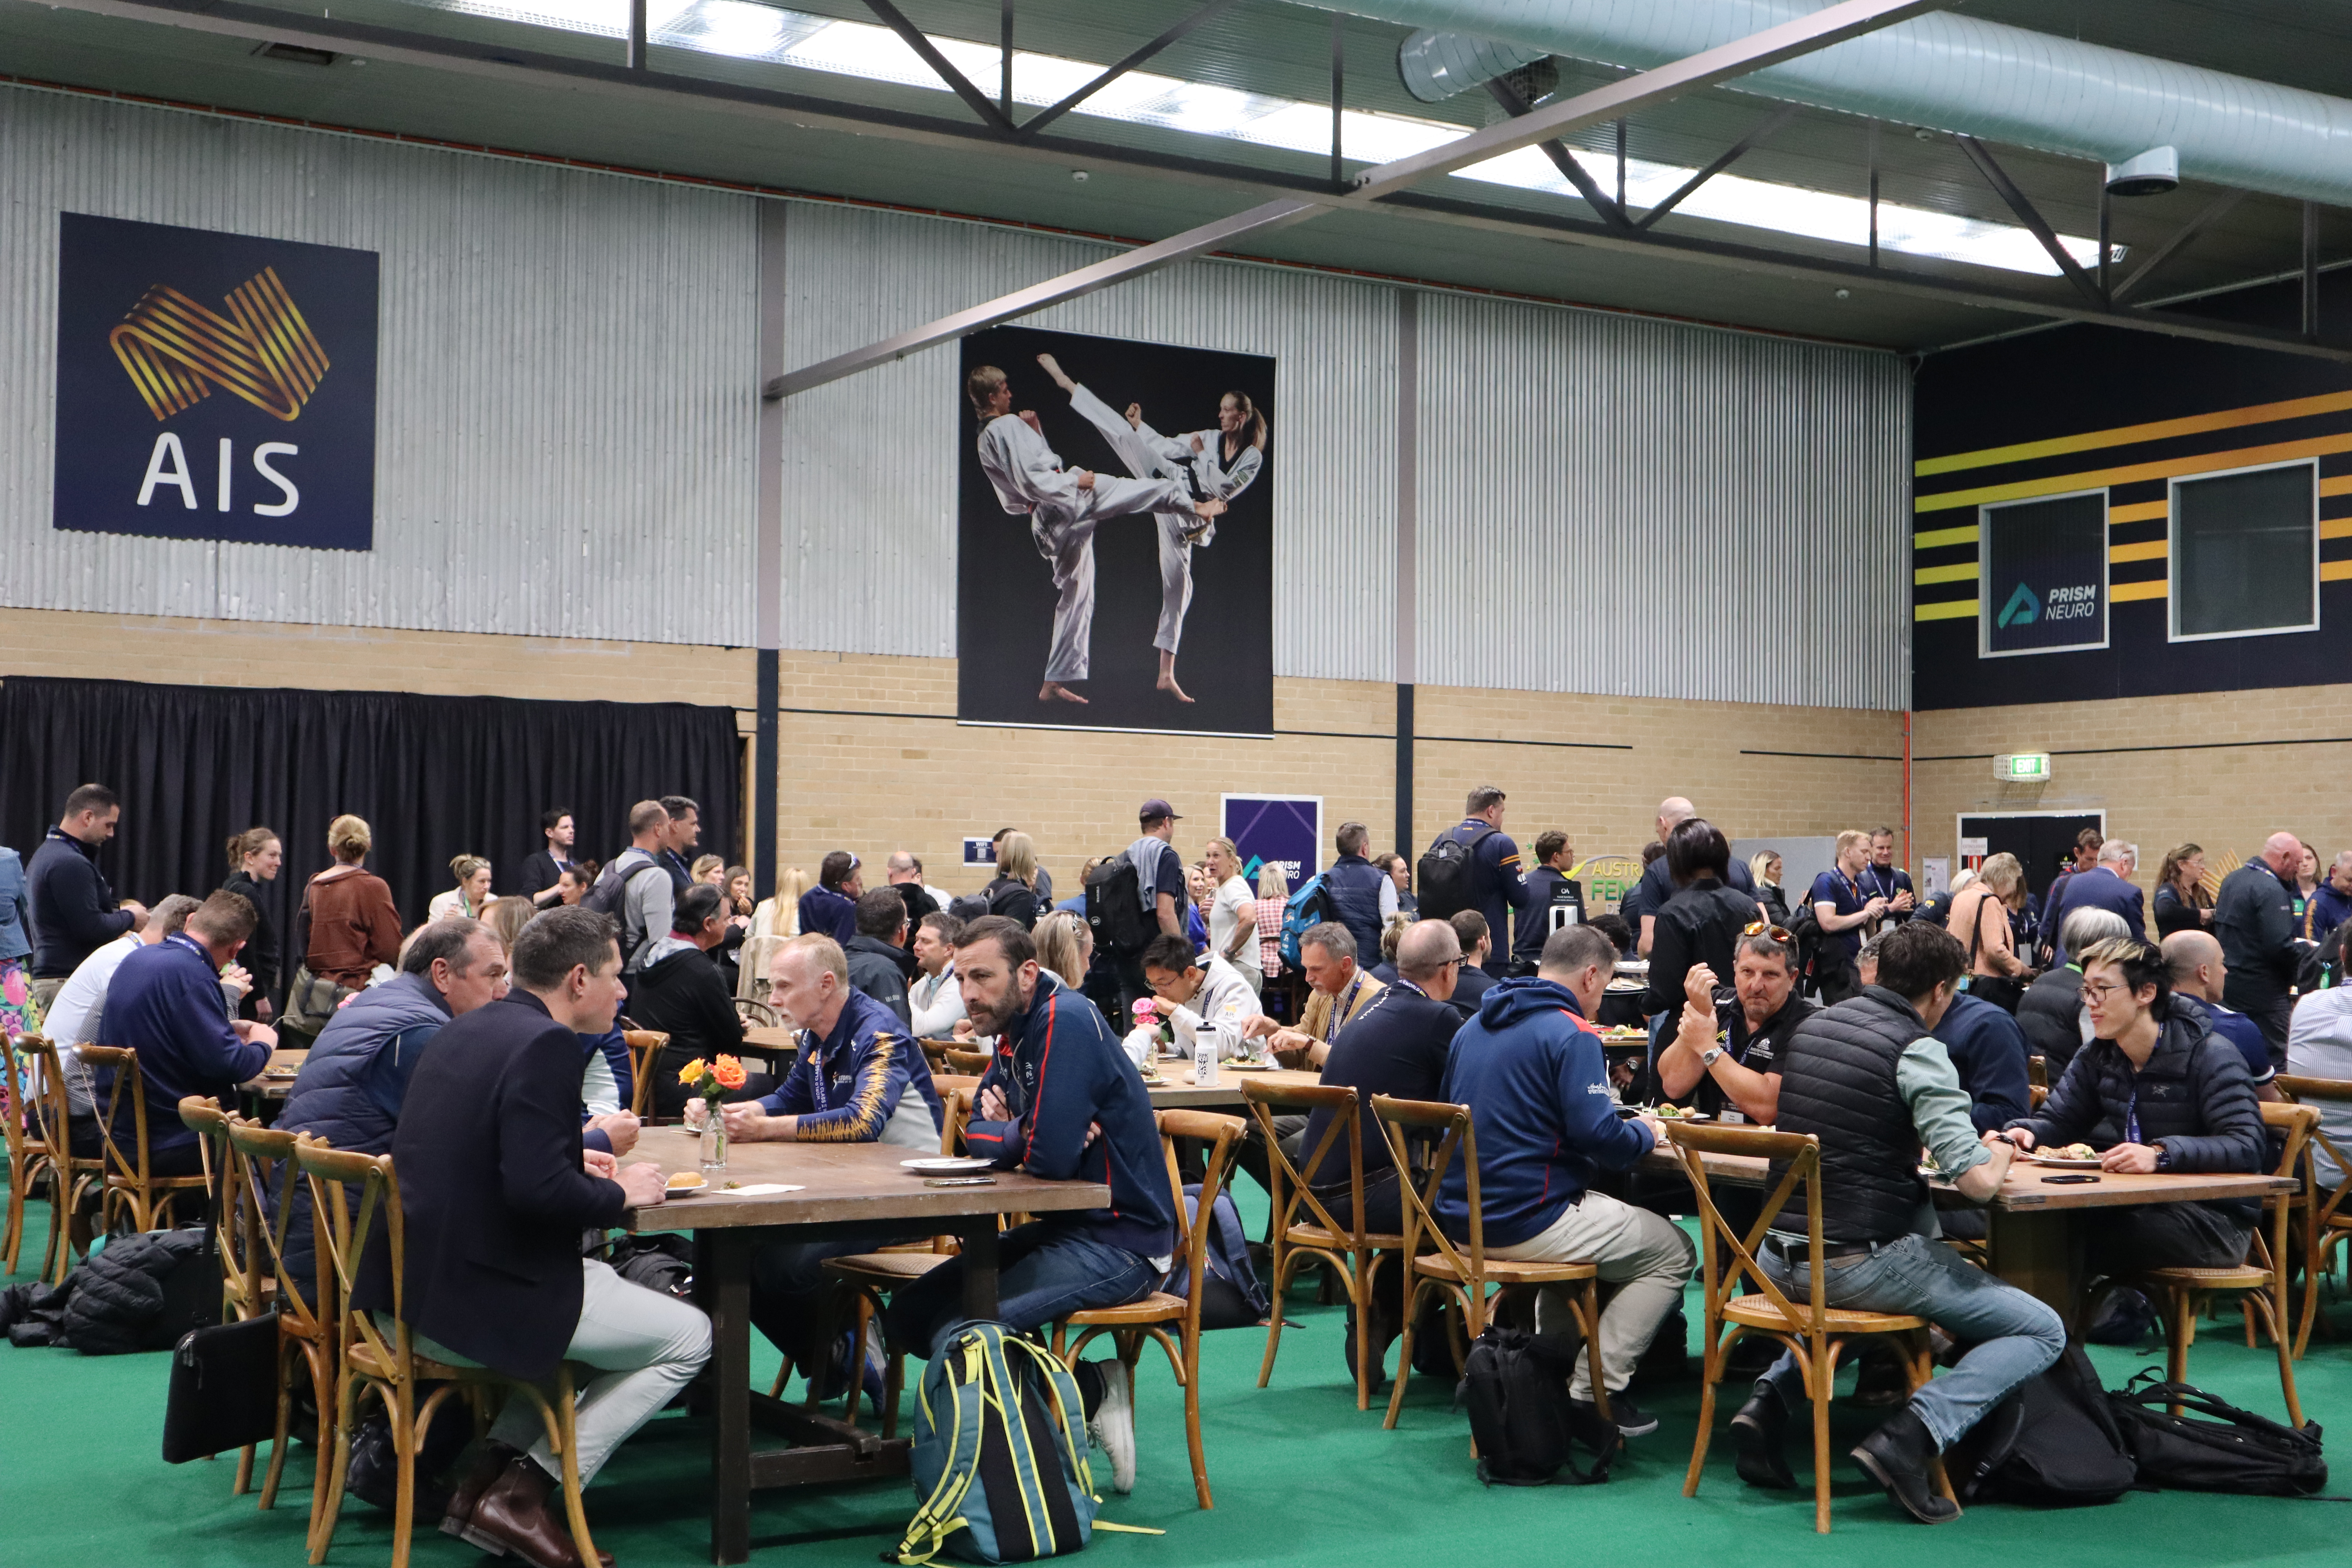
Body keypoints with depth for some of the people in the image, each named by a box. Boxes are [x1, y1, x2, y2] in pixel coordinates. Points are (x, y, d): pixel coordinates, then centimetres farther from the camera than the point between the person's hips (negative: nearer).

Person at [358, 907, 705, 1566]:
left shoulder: (468, 1029, 12)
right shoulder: (546, 1044, -17)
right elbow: (536, 1190, -26)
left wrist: (574, 1163, 17)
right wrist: (619, 1195, -9)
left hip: (409, 1287, 10)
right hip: (477, 1300, -10)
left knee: (603, 1281, 31)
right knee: (689, 1336, 4)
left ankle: (488, 1476, 19)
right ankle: (522, 1496, 3)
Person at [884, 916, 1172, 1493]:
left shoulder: (1066, 1022, -19)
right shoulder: (1015, 1033, 10)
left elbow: (1051, 1157, -26)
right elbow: (976, 1134, 12)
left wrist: (1005, 1133, -3)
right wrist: (1023, 1134, -11)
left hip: (1119, 1243, -10)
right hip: (1067, 1227, 10)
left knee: (955, 1332, -23)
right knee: (909, 1313, 5)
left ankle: (1092, 1393, -2)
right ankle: (1089, 1385, 2)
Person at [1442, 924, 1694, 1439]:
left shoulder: (1475, 1026, 13)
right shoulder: (1571, 1034, -12)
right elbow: (1599, 1136, -20)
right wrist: (1646, 1135, 3)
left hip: (1461, 1220, 9)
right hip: (1526, 1222, -9)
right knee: (1673, 1253, 7)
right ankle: (1593, 1392, 2)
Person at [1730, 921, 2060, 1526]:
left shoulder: (1814, 1025, 10)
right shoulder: (1918, 1051, -11)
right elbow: (1977, 1181, -16)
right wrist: (1999, 1155, 5)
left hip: (1779, 1258, 7)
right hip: (1859, 1262, -7)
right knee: (2043, 1332, 5)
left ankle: (1771, 1398, 17)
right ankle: (1910, 1438, -12)